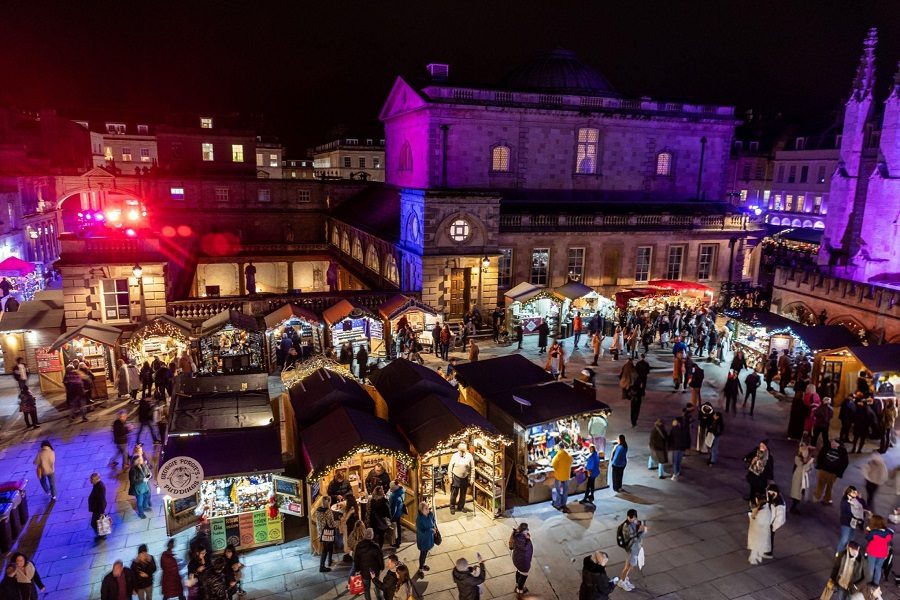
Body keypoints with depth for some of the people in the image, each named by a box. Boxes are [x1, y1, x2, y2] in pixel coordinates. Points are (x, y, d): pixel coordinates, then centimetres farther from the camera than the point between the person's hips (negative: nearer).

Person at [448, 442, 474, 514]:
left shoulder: (469, 456, -9)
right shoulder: (455, 456, -12)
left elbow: (472, 468, -2)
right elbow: (450, 467, -5)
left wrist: (472, 478, -3)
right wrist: (450, 477, -6)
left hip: (465, 478, 2)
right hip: (456, 477, -2)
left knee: (463, 494, 15)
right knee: (454, 493, 4)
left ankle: (461, 507, 32)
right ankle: (452, 507, 20)